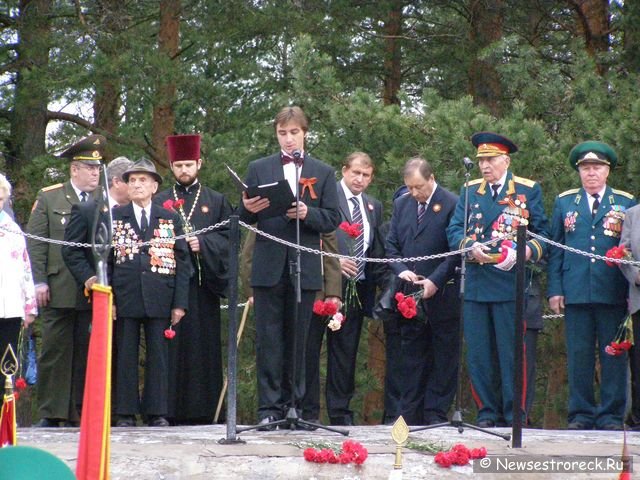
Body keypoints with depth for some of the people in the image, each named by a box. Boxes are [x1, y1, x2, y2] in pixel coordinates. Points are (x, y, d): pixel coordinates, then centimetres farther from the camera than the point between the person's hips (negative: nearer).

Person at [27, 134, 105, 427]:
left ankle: (79, 413, 5)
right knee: (55, 351, 0)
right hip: (59, 290, -1)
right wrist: (39, 282, -4)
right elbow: (35, 243, 4)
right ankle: (50, 413, 5)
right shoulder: (48, 198, 9)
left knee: (87, 354, 0)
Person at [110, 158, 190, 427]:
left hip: (159, 300, 0)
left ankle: (157, 413, 5)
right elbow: (105, 261, 6)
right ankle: (126, 413, 5)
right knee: (126, 356, 2)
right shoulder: (114, 218, 9)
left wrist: (180, 303, -1)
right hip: (125, 299, 0)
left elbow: (182, 262, 6)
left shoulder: (170, 219, 9)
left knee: (158, 356, 1)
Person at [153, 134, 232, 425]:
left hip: (203, 283, 0)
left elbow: (226, 237, 4)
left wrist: (202, 243, -12)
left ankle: (202, 409, 0)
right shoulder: (159, 202, 15)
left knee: (203, 346, -2)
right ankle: (171, 410, -4)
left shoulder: (216, 202, 15)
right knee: (172, 345, -5)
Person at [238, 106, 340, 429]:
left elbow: (333, 220, 4)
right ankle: (269, 407, -2)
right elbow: (245, 219, 8)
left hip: (304, 267, 0)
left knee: (297, 339, 5)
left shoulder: (323, 173, 10)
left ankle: (294, 403, 11)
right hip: (269, 266, 0)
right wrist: (248, 209, -14)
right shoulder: (259, 169, 10)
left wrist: (308, 214, -14)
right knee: (268, 339, -2)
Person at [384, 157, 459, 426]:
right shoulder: (401, 205, 13)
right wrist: (401, 271, -4)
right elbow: (391, 245, 15)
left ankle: (436, 414, 3)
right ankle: (408, 414, 7)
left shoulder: (451, 205, -5)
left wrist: (435, 282, -14)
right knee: (410, 356, 5)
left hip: (441, 295, -5)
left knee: (443, 358, 0)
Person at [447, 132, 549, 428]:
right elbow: (454, 230, 7)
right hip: (475, 284, 3)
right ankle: (487, 412, 12)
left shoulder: (528, 191, 5)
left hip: (511, 282, -3)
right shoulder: (469, 191, 13)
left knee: (512, 353, -2)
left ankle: (514, 415, 4)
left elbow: (542, 234, 4)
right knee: (478, 354, 4)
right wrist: (470, 246, -14)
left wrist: (528, 251, -17)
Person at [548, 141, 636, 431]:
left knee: (613, 356, 1)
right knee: (578, 356, 2)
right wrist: (555, 289, 2)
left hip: (613, 294, -1)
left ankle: (611, 415, 6)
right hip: (576, 293, 1)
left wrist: (632, 290, 0)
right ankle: (580, 414, 9)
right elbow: (555, 249, 11)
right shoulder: (564, 203, 13)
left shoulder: (625, 203, 9)